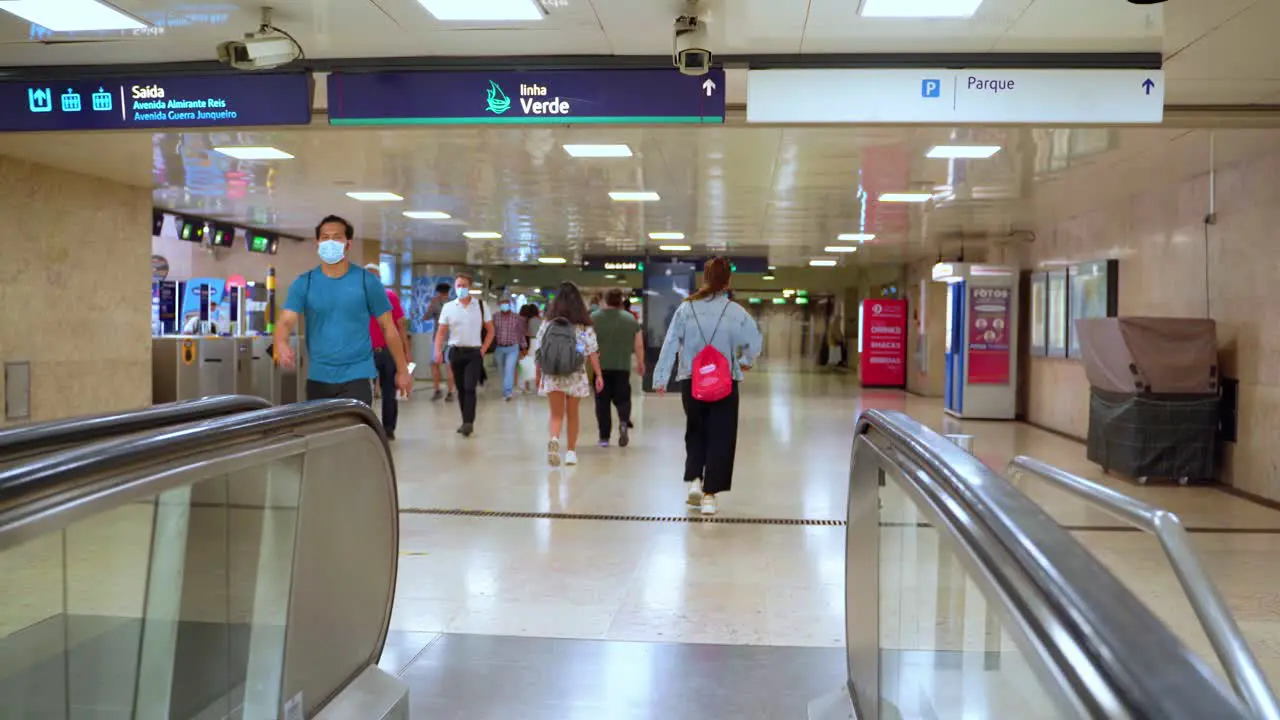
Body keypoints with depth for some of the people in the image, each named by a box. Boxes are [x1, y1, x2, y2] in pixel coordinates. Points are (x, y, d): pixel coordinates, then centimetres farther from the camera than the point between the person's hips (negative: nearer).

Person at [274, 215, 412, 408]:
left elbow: (388, 327, 4)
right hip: (318, 379, 3)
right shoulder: (304, 283, 2)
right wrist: (281, 344, -33)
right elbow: (286, 321, -9)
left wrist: (402, 370, 4)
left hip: (356, 378, -2)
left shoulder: (367, 282, -2)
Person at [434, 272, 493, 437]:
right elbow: (441, 332, 4)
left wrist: (483, 349, -3)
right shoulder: (448, 307, 3)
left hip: (474, 352, -2)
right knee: (460, 389, 8)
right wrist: (438, 351, -10)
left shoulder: (481, 305, 1)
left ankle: (468, 423, -15)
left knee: (469, 388, -13)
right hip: (456, 352, 2)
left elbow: (490, 330, 7)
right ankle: (466, 422, 18)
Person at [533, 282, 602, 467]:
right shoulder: (584, 326, -4)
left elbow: (538, 350, -1)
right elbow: (592, 352, -7)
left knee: (556, 414, 7)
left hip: (552, 376, 0)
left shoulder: (547, 322, -2)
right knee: (572, 414, 15)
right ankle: (570, 452, 22)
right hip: (575, 376, 0)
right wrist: (598, 375, -1)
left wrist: (538, 374, 8)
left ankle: (554, 440, -21)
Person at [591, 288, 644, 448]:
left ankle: (604, 437, 8)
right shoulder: (631, 318, 2)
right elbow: (638, 345, 4)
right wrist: (640, 363, 15)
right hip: (623, 367, 1)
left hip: (600, 366, -1)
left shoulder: (594, 318, -2)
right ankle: (624, 422, -16)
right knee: (622, 398, 12)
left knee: (602, 401, 8)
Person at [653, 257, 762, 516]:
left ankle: (694, 480, 9)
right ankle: (709, 494, 6)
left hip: (691, 383, 2)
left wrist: (660, 378, -2)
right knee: (720, 438, 7)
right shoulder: (736, 312, -7)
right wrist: (744, 362, 18)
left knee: (695, 432, 22)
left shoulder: (686, 308, -5)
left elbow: (670, 345, -6)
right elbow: (754, 342, -2)